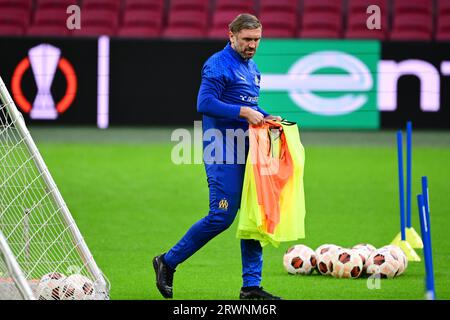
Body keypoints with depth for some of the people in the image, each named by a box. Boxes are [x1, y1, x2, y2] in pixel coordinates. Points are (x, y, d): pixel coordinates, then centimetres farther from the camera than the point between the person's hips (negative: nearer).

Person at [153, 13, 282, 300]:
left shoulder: (252, 67, 18)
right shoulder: (218, 65, -11)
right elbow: (205, 103, -21)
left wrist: (265, 117, 10)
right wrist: (243, 112, -23)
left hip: (247, 152, 9)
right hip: (224, 152, -9)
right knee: (221, 216, -11)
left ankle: (251, 286, 8)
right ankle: (168, 263, 4)